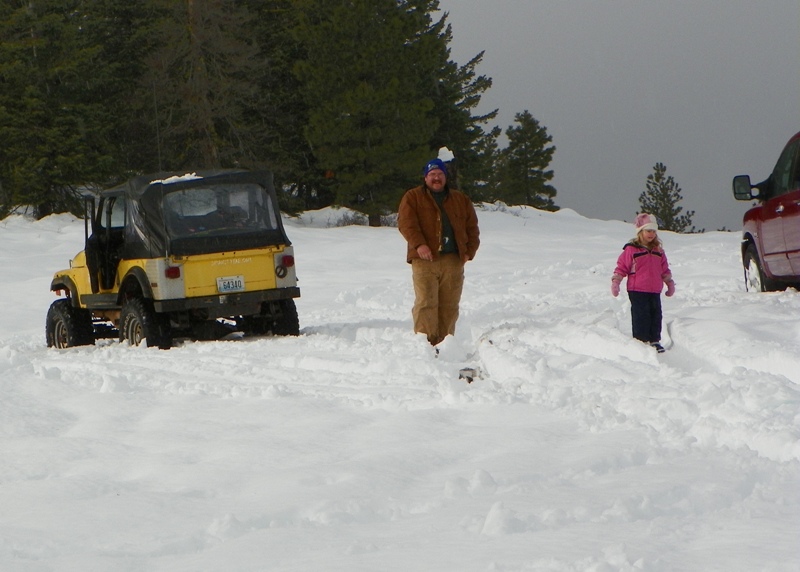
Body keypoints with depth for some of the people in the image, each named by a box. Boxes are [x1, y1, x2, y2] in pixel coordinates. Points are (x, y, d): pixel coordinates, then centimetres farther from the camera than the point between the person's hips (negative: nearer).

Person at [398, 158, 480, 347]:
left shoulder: (460, 200, 20)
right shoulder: (413, 197, 9)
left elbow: (472, 227, 20)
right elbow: (406, 223, -5)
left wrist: (469, 251, 5)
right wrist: (418, 244, -19)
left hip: (453, 261, 3)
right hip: (425, 260, -3)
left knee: (449, 306, 1)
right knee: (426, 302, -11)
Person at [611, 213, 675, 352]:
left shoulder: (658, 251, 12)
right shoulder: (631, 250, -4)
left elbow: (665, 270, 22)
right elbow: (622, 267, -2)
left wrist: (670, 283, 23)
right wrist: (615, 282, -7)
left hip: (655, 291, 5)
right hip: (637, 291, -5)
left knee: (656, 315, 7)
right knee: (641, 315, -5)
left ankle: (654, 340, 17)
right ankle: (641, 340, 3)